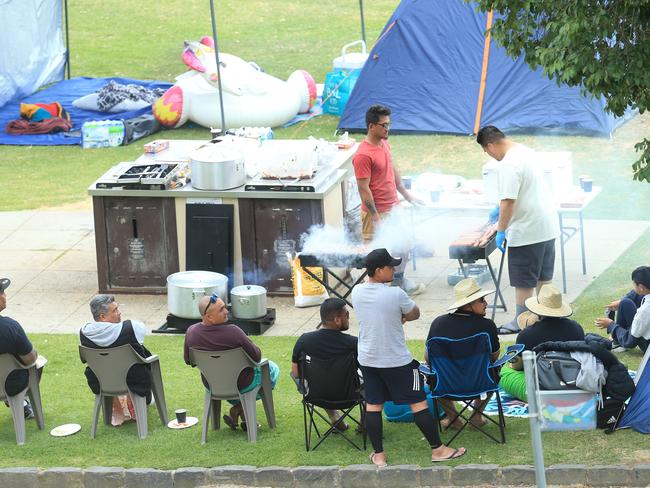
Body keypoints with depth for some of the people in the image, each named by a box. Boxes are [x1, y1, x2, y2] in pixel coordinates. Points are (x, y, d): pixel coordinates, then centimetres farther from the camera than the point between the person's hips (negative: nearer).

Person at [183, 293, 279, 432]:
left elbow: (188, 360, -1)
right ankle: (240, 408, 16)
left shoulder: (191, 332, -20)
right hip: (242, 384, -5)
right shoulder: (232, 332, -34)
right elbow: (257, 357, -22)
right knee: (273, 369, 24)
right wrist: (249, 343, -1)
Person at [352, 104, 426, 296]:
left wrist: (407, 195, 21)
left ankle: (399, 281, 37)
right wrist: (376, 218, -22)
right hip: (378, 213, -9)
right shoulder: (363, 155, -23)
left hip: (394, 208, 9)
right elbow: (364, 189, -22)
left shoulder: (384, 144, 5)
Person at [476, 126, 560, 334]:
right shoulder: (525, 151, 9)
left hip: (527, 231, -9)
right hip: (548, 225, 10)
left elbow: (509, 202, -26)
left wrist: (501, 231, -18)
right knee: (543, 276, 18)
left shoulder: (507, 165, -22)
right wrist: (500, 209, 31)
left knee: (523, 281, 2)